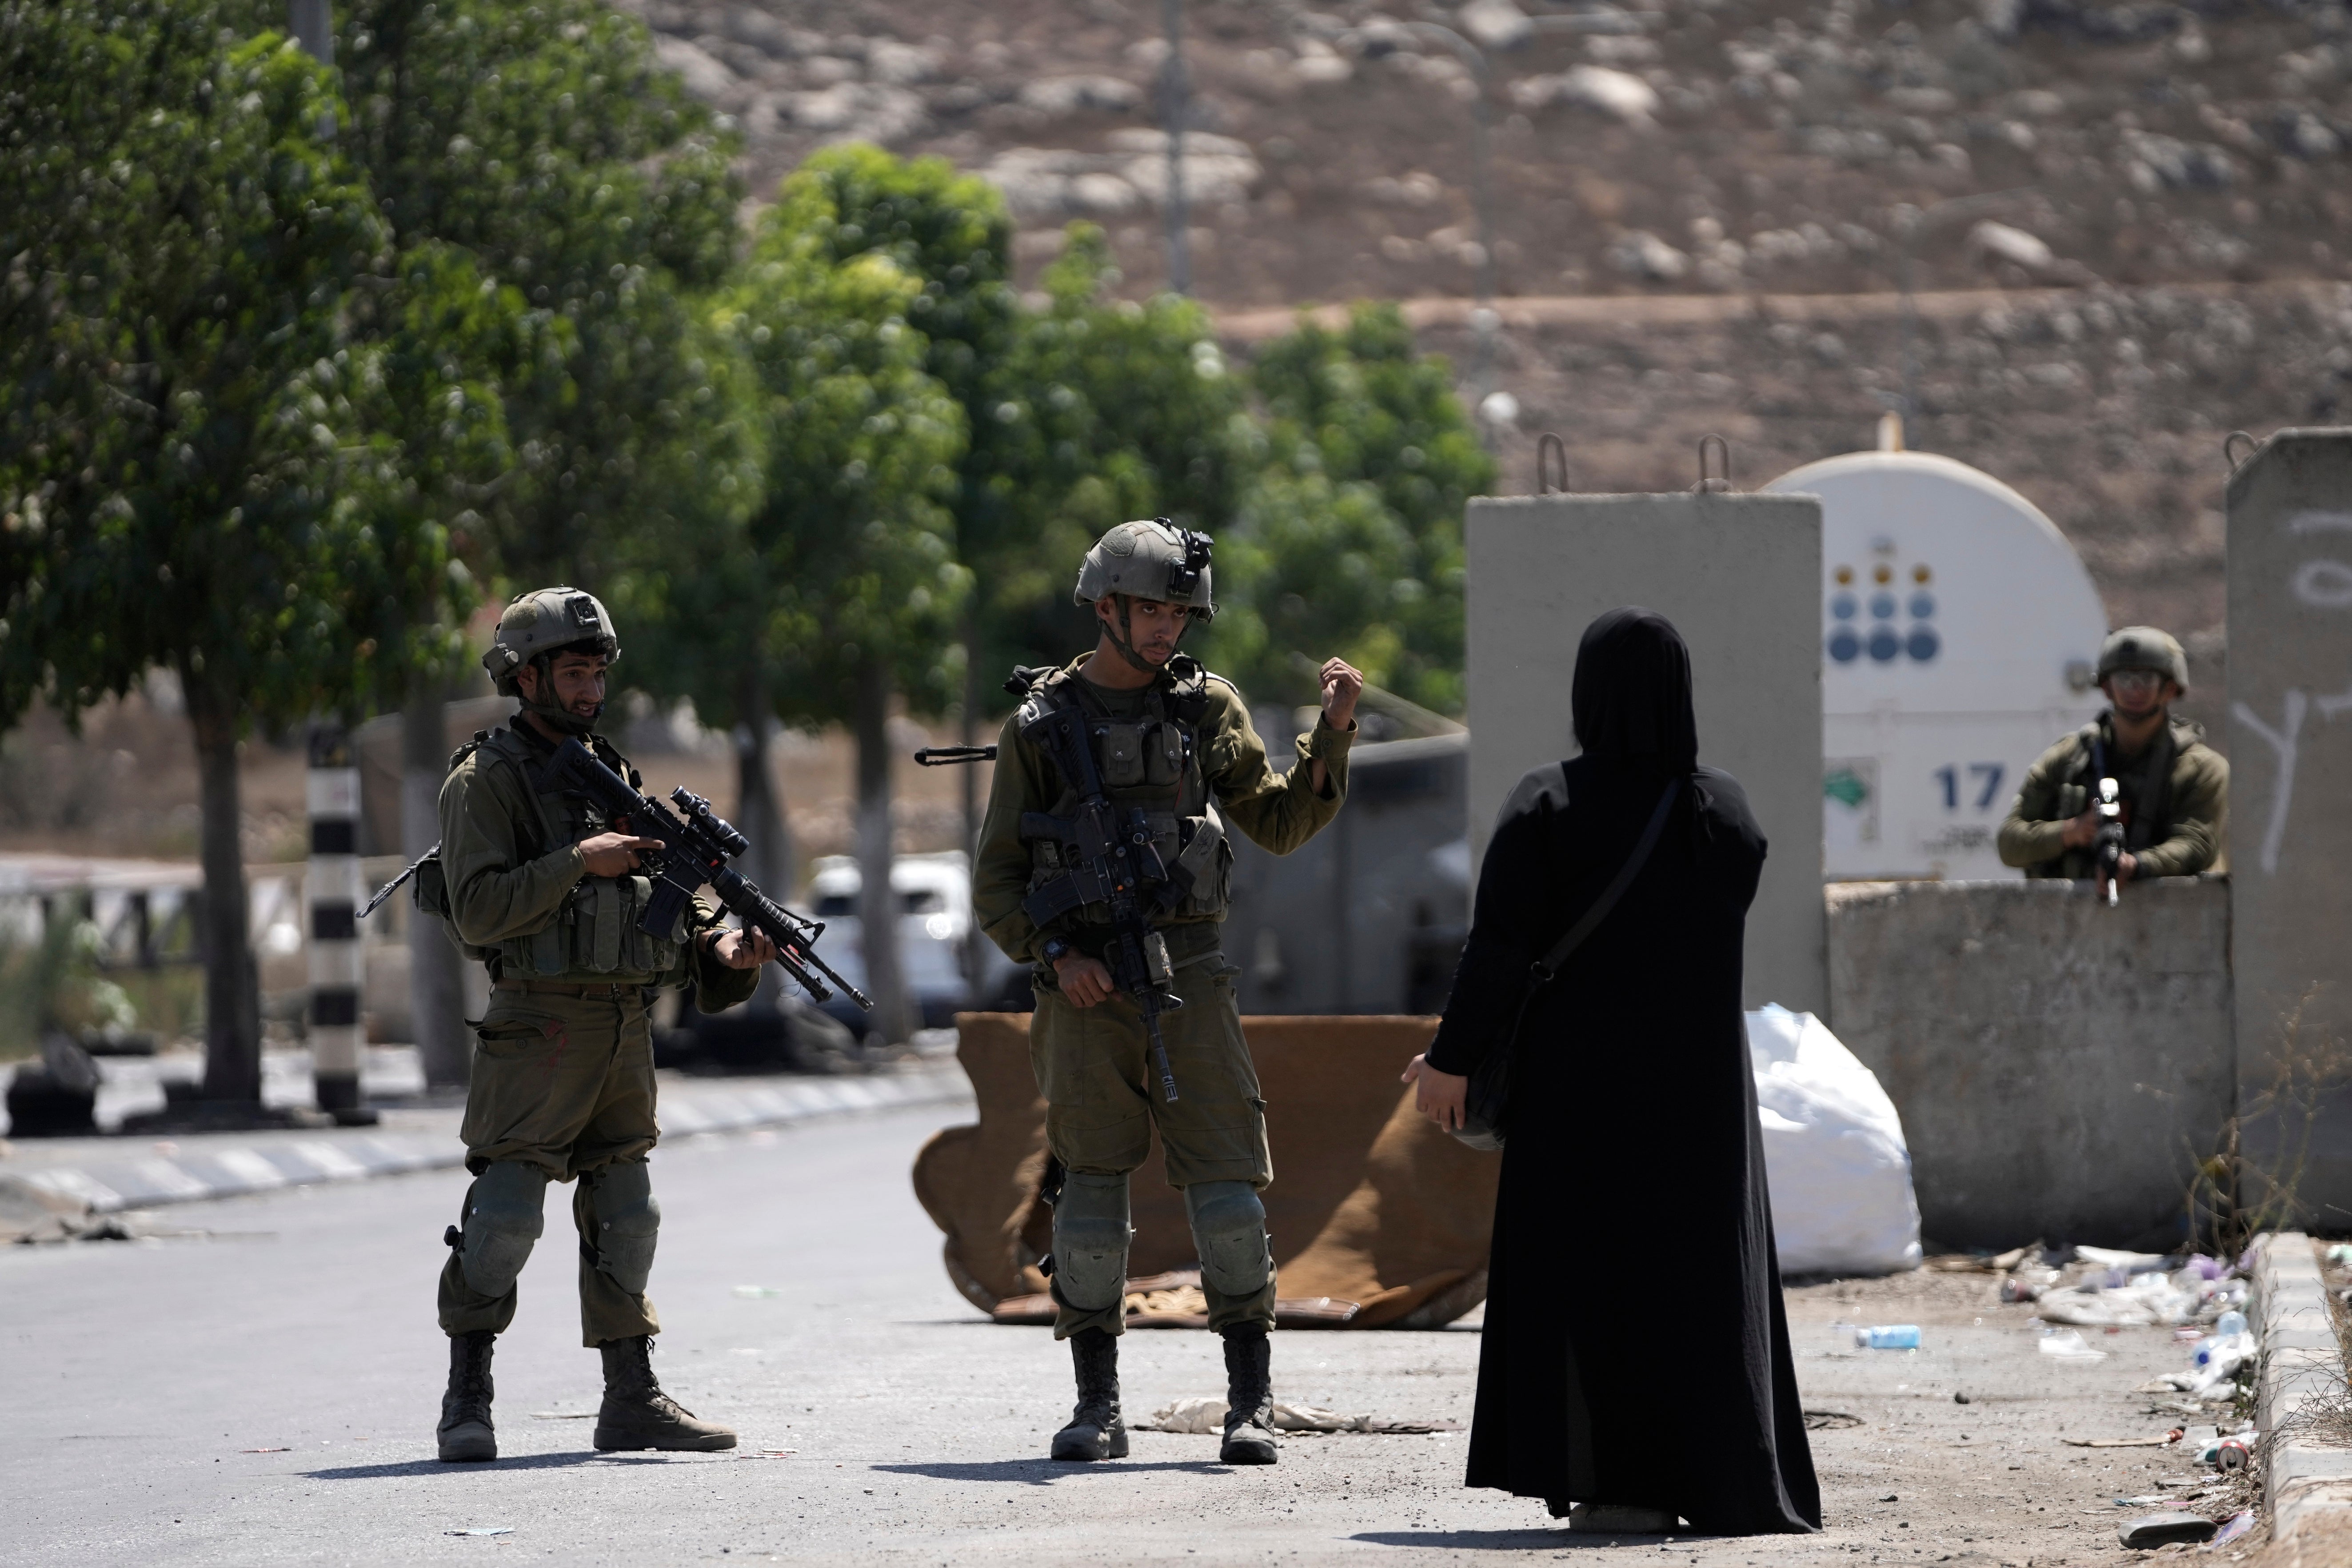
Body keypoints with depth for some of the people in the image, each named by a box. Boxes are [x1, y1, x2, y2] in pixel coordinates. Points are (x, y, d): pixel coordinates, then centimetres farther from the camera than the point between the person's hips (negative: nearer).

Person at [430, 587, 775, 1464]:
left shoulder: (610, 775, 17)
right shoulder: (486, 781, -6)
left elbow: (654, 893, 19)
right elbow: (479, 910, -16)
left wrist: (722, 949, 2)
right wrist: (579, 863, -18)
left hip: (625, 1026, 7)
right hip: (540, 1026, -7)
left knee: (626, 1215, 10)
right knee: (506, 1211, -10)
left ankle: (632, 1399, 15)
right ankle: (468, 1401, -5)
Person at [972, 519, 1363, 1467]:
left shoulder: (1208, 710, 9)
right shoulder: (1041, 722, 5)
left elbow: (1282, 824, 7)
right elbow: (996, 882, 7)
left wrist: (1333, 732, -6)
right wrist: (1053, 956, -9)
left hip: (1189, 980, 1)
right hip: (1084, 990, -1)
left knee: (1226, 1188, -5)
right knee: (1091, 1191, -1)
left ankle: (1251, 1403, 0)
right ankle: (1097, 1408, 6)